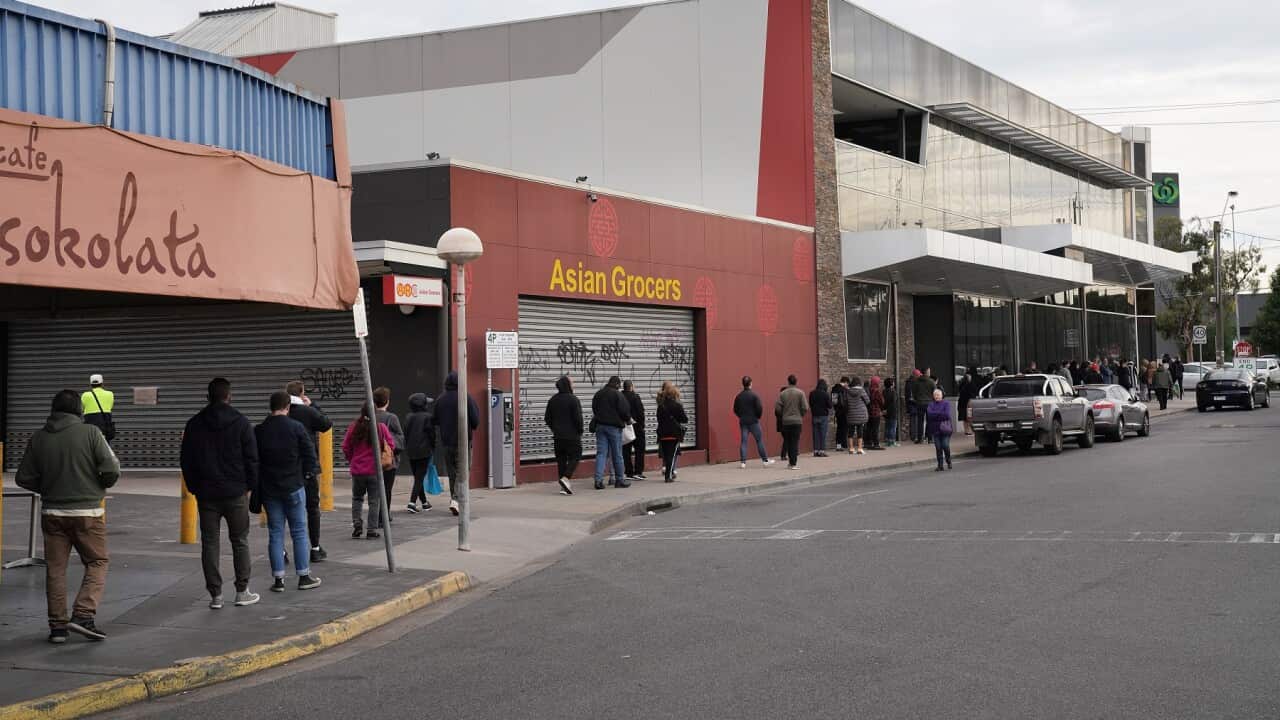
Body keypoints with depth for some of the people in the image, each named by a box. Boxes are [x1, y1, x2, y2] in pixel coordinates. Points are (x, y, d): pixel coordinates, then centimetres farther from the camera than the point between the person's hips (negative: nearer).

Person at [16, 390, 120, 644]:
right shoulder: (90, 433, -10)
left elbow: (24, 478, 4)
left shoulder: (39, 438, 1)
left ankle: (57, 625, 11)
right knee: (97, 563, 9)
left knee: (55, 568, 10)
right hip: (87, 512, -3)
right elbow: (111, 470, -12)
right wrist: (100, 487, 9)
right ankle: (83, 615, -6)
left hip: (52, 513, 3)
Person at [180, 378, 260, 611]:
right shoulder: (241, 423, -5)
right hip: (235, 493, -2)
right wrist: (251, 486, 6)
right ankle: (242, 591, 10)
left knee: (209, 543, 5)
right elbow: (252, 458, -4)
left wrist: (194, 487, 14)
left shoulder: (194, 425, 3)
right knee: (240, 541, 9)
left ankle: (215, 594, 4)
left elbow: (185, 460, 7)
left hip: (206, 494, 2)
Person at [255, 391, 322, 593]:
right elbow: (309, 453, -6)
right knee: (299, 531, 5)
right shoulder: (297, 427, -9)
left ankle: (278, 579, 5)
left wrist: (257, 486, 13)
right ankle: (304, 576, 8)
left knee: (275, 533, 6)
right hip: (294, 487, -2)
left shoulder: (259, 431, 0)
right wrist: (309, 471, 12)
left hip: (269, 489, 2)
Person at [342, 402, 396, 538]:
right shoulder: (381, 427, -10)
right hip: (375, 470, -2)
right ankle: (372, 530, 5)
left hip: (357, 470, 2)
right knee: (374, 500, 7)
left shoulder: (354, 427, -5)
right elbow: (391, 445, -4)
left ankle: (357, 523, 2)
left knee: (357, 498, 19)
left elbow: (346, 447, 0)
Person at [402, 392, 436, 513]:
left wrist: (407, 448, 15)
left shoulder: (408, 417, 4)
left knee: (417, 477, 15)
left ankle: (424, 503, 25)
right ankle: (412, 503, -17)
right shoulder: (427, 417, -11)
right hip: (424, 451, -5)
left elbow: (405, 434, 7)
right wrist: (432, 448, 5)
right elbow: (431, 434, -9)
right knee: (420, 478, -4)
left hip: (410, 452, 5)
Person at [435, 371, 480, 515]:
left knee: (451, 473, 15)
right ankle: (456, 500, -17)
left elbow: (436, 422, 7)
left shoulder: (440, 400, 2)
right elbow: (475, 422, -10)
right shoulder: (467, 398, -11)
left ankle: (454, 499, 19)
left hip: (445, 443, 4)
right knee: (462, 472, 0)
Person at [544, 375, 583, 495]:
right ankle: (566, 478, -18)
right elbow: (578, 418, -15)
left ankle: (564, 487, 6)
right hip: (572, 435, -6)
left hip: (558, 436, 6)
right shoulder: (573, 400, -13)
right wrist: (580, 431, 0)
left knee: (561, 459, 8)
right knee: (575, 457, 3)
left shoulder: (553, 400, 8)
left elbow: (547, 418, 12)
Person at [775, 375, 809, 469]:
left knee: (788, 442, 10)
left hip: (786, 421, 2)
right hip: (797, 421, -1)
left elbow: (777, 408, -5)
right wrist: (801, 415, 11)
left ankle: (790, 462, 13)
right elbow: (805, 407, -9)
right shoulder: (800, 393, -5)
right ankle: (794, 463, -3)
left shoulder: (782, 393, -1)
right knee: (795, 442, 1)